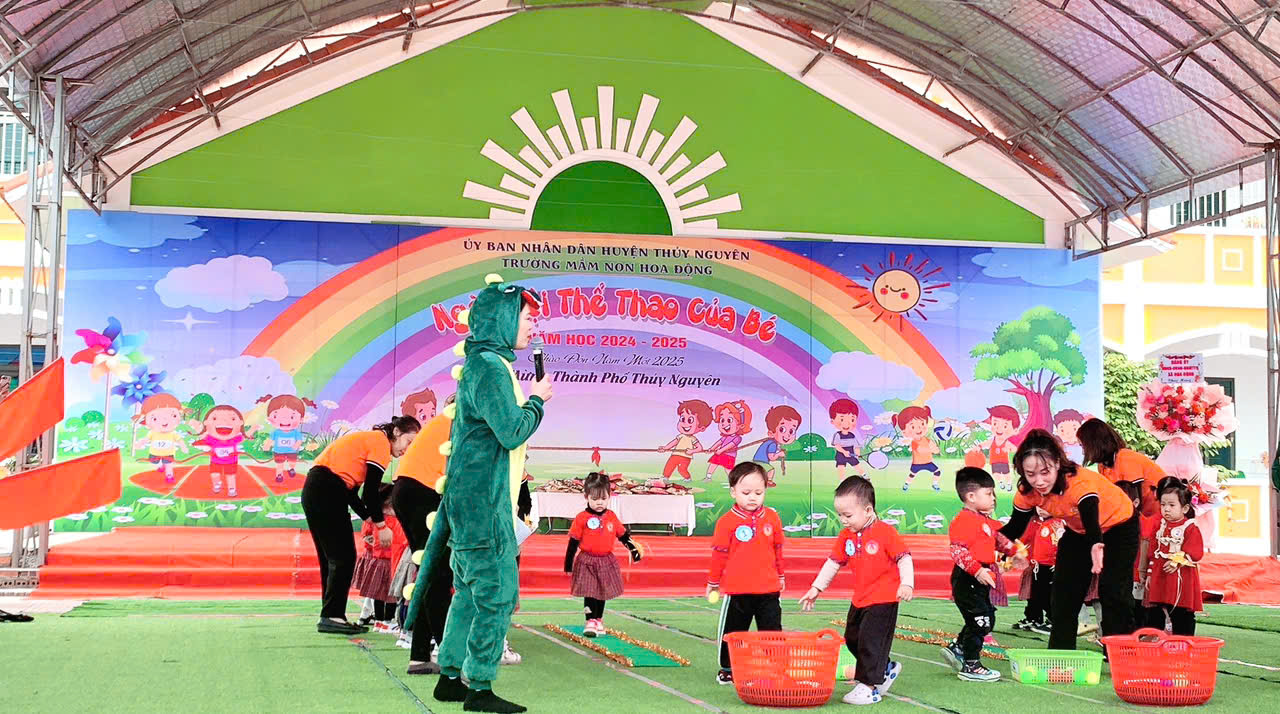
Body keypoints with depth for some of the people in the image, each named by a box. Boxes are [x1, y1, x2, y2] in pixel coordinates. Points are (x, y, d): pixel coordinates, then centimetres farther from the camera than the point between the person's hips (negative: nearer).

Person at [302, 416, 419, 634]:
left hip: (313, 490, 10)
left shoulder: (367, 439, 25)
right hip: (328, 492, -10)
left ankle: (330, 617, 15)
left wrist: (372, 520, 16)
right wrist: (381, 526, -2)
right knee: (344, 558, -6)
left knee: (331, 558, 13)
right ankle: (332, 616, -8)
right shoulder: (381, 442, -3)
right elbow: (371, 491, -10)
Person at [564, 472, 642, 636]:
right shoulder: (582, 518, -10)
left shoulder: (611, 517, 2)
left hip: (606, 562, 4)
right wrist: (568, 562, -5)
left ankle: (599, 620, 27)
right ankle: (591, 622, -3)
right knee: (590, 593, -6)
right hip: (587, 562, -4)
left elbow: (623, 535, 15)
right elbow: (573, 542, -5)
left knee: (602, 592, 14)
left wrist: (634, 549, 11)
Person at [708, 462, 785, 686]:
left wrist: (780, 576, 21)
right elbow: (719, 554, -1)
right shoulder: (727, 522, -8)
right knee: (732, 632, 9)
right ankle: (728, 669, 23)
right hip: (736, 591, -2)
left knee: (772, 631, 6)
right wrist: (713, 582, 6)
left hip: (769, 590, 2)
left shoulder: (771, 518, 2)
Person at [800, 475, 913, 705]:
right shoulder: (846, 536, 4)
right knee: (852, 639, 15)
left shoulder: (885, 532, -15)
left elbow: (904, 558, -13)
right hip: (860, 599, 8)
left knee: (870, 641, -9)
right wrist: (816, 588, 9)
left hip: (884, 599, -8)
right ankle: (887, 669, 33)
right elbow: (833, 563, 11)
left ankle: (870, 687, 2)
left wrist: (907, 584, -24)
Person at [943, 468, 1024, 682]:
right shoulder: (963, 521, -19)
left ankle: (957, 648, 29)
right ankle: (970, 666, 3)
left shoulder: (985, 520, 14)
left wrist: (1013, 551, 27)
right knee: (981, 621, -7)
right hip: (968, 580, -10)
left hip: (982, 578, 10)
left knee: (986, 618, 17)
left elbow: (997, 538, 33)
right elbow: (958, 551, -26)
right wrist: (977, 570, -32)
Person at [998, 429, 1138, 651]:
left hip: (1119, 524, -6)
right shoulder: (1027, 492, -24)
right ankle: (1060, 654, 12)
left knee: (1114, 592, -14)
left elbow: (1092, 521, -57)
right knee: (1063, 591, 2)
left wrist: (1096, 546, -79)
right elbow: (1015, 528, -13)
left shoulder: (1080, 482, -42)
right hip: (1078, 531, 6)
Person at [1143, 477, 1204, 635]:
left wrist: (1177, 562, -23)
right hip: (1159, 580, 5)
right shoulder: (1160, 527, 12)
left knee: (1182, 616, 1)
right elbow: (1152, 552, 15)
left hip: (1182, 581, -5)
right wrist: (1150, 574, 11)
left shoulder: (1190, 528, -6)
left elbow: (1195, 552, -15)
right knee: (1154, 617, 6)